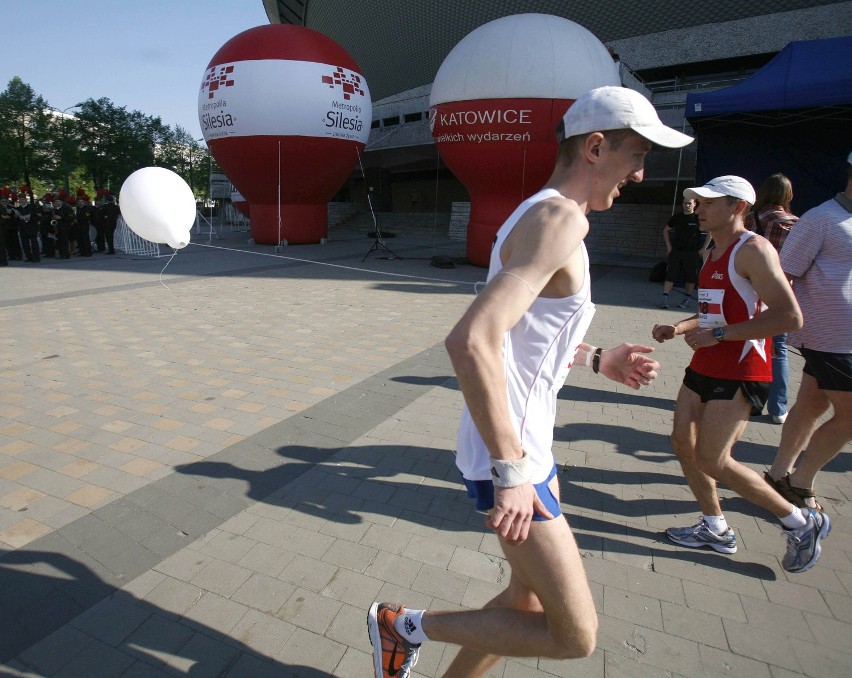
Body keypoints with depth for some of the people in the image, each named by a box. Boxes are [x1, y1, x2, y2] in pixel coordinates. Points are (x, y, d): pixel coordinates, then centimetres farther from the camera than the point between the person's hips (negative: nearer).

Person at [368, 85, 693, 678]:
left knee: (532, 600, 23)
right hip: (510, 457, -10)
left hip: (527, 444, 10)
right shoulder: (560, 219, -20)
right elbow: (471, 341, -33)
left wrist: (595, 360, 18)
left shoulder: (542, 215, 13)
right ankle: (406, 626, 16)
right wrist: (510, 472, -27)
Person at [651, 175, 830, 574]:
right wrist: (677, 328, 9)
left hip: (739, 373, -9)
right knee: (682, 441, 9)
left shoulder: (753, 250, -14)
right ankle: (715, 529, 26)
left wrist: (718, 335, -22)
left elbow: (790, 317, -23)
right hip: (704, 367, 9)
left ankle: (802, 523, 16)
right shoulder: (714, 253, 15)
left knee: (712, 460, -6)